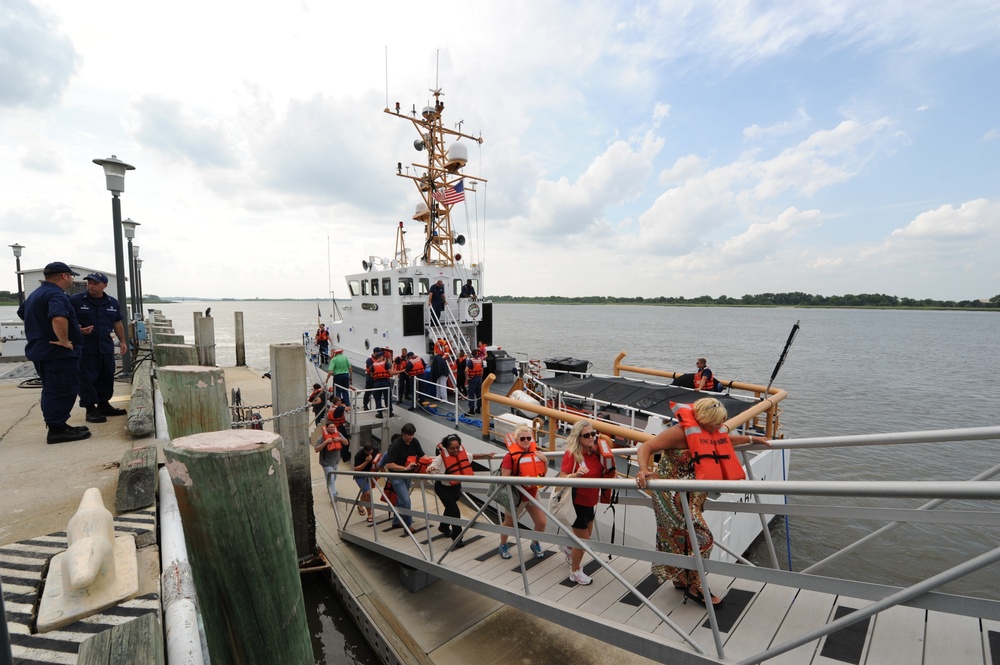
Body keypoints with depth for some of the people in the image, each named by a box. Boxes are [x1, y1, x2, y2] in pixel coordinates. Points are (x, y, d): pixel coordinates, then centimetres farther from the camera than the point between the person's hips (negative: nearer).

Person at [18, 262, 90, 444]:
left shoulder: (36, 294, 17)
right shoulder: (56, 294, -18)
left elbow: (22, 313, 34)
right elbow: (58, 318, -37)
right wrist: (64, 340, -27)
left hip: (40, 350, 11)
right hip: (58, 353, -11)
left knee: (52, 391, 16)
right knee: (63, 391, -6)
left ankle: (56, 426, 23)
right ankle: (57, 429, -3)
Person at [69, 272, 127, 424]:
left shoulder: (113, 303, 10)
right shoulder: (75, 300, -4)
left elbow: (117, 324, 18)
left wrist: (122, 341, 15)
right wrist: (78, 330, -20)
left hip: (106, 348, 5)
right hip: (85, 348, -4)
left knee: (107, 377, 11)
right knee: (87, 379, -1)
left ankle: (104, 404, 24)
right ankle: (90, 409, 7)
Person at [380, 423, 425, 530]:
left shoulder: (414, 442, -7)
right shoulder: (395, 445, -25)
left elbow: (421, 456, -1)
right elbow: (389, 465, -27)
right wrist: (405, 468, -33)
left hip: (407, 475, 6)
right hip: (396, 476, -6)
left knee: (401, 499, 19)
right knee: (405, 501, -10)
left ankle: (396, 522, 36)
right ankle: (408, 525, 7)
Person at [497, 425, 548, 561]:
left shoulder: (535, 452, -4)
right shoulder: (511, 456, -21)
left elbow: (543, 472, 7)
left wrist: (545, 461, -12)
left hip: (533, 494, 4)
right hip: (516, 495, -4)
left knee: (541, 522, 4)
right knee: (509, 523, 15)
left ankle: (535, 544, 34)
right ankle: (503, 546, 43)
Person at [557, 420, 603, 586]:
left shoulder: (595, 452, -4)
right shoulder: (571, 454, -24)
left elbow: (600, 474, 14)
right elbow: (562, 479, -27)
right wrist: (576, 474, -44)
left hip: (590, 502, 7)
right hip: (576, 503, -7)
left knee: (587, 534, 24)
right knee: (583, 539, 4)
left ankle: (568, 549, 54)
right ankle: (575, 572, 29)